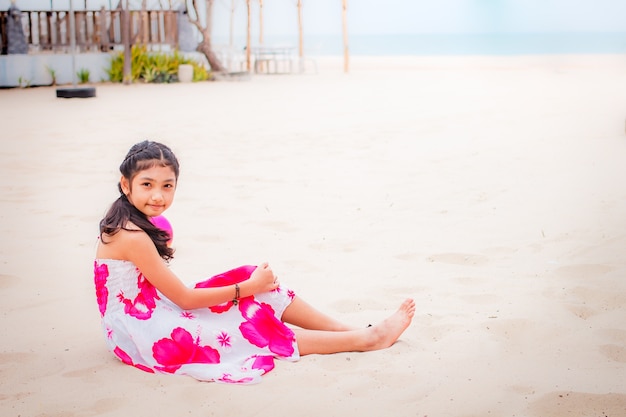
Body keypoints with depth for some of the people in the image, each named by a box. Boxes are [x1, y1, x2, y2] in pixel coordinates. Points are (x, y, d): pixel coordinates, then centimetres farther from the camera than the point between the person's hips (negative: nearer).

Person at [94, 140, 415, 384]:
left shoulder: (126, 222, 4)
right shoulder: (133, 237, -25)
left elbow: (175, 293, 7)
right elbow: (185, 298, -18)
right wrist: (248, 287, -10)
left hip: (149, 314, 9)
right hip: (143, 333, -8)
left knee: (258, 282, 1)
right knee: (260, 332, -6)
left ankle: (346, 329, 5)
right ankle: (366, 339, 1)